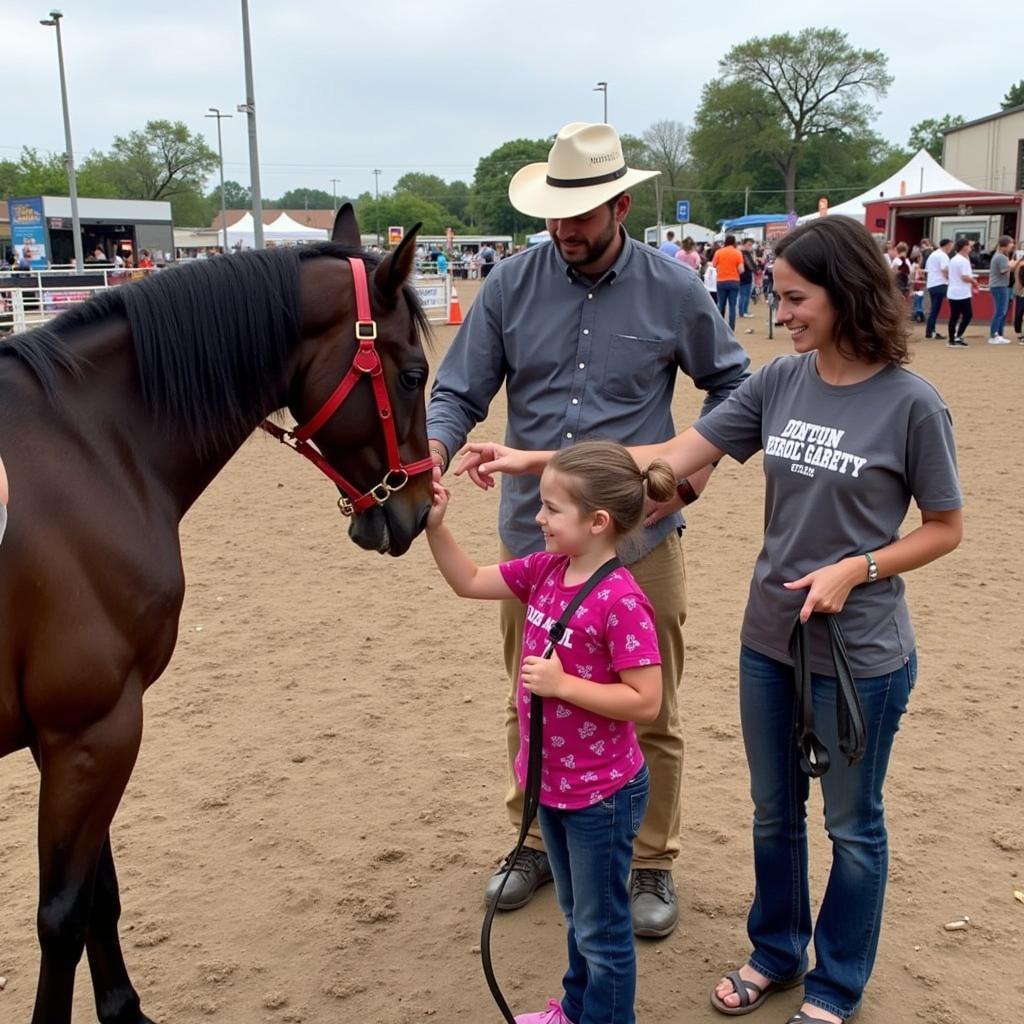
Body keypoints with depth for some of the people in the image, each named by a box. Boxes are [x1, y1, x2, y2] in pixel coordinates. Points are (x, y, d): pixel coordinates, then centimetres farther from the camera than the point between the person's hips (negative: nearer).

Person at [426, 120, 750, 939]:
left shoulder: (674, 289, -6)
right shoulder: (511, 285, -4)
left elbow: (732, 382, 8)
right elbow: (460, 393, -3)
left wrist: (701, 461, -7)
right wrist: (434, 452, -24)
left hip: (639, 536, -2)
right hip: (532, 534, 2)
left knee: (650, 714, 10)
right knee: (531, 706, 18)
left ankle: (653, 865, 31)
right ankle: (537, 842, 40)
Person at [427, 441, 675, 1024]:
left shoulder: (621, 601, -26)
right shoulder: (545, 569, -3)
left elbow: (645, 701, -24)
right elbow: (469, 582, 7)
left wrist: (561, 683, -27)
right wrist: (435, 526, -6)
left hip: (602, 792, -8)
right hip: (552, 781, 8)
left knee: (601, 927, 13)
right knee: (576, 912, 28)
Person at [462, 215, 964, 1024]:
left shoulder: (911, 403, -15)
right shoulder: (779, 382, -3)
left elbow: (946, 528, -5)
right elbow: (672, 458, -5)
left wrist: (855, 569, -21)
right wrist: (535, 461, -10)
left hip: (862, 655, -4)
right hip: (769, 640, 5)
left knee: (852, 825, 15)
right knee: (774, 813, 21)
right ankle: (776, 951, 44)